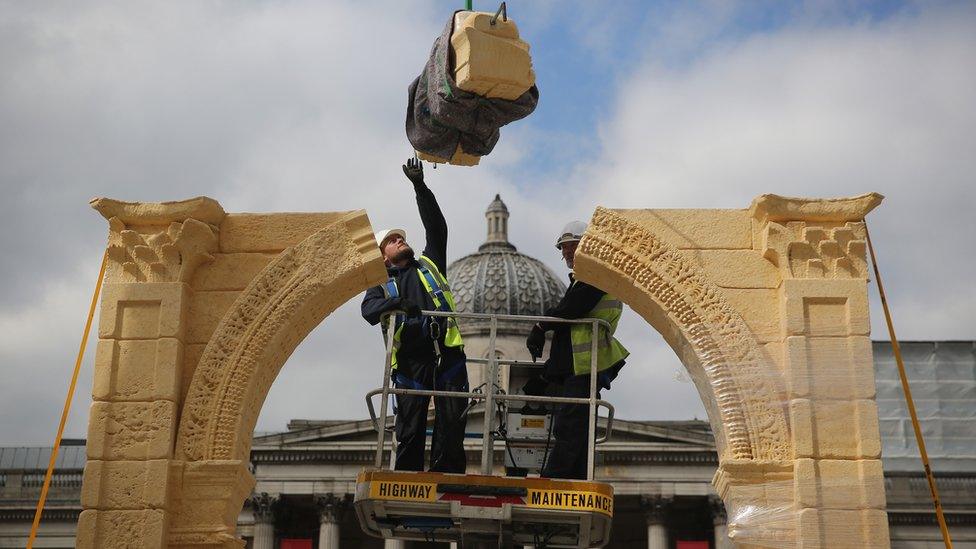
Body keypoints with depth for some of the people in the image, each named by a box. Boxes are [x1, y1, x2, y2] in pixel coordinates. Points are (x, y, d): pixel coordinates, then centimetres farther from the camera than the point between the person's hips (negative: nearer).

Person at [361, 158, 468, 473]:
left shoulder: (429, 264, 24)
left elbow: (436, 227, 15)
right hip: (410, 359, -1)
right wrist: (395, 303, -24)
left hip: (447, 353, 1)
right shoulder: (382, 284, 18)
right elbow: (369, 310, -3)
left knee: (452, 423, -5)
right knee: (410, 428, -4)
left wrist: (420, 186, 9)